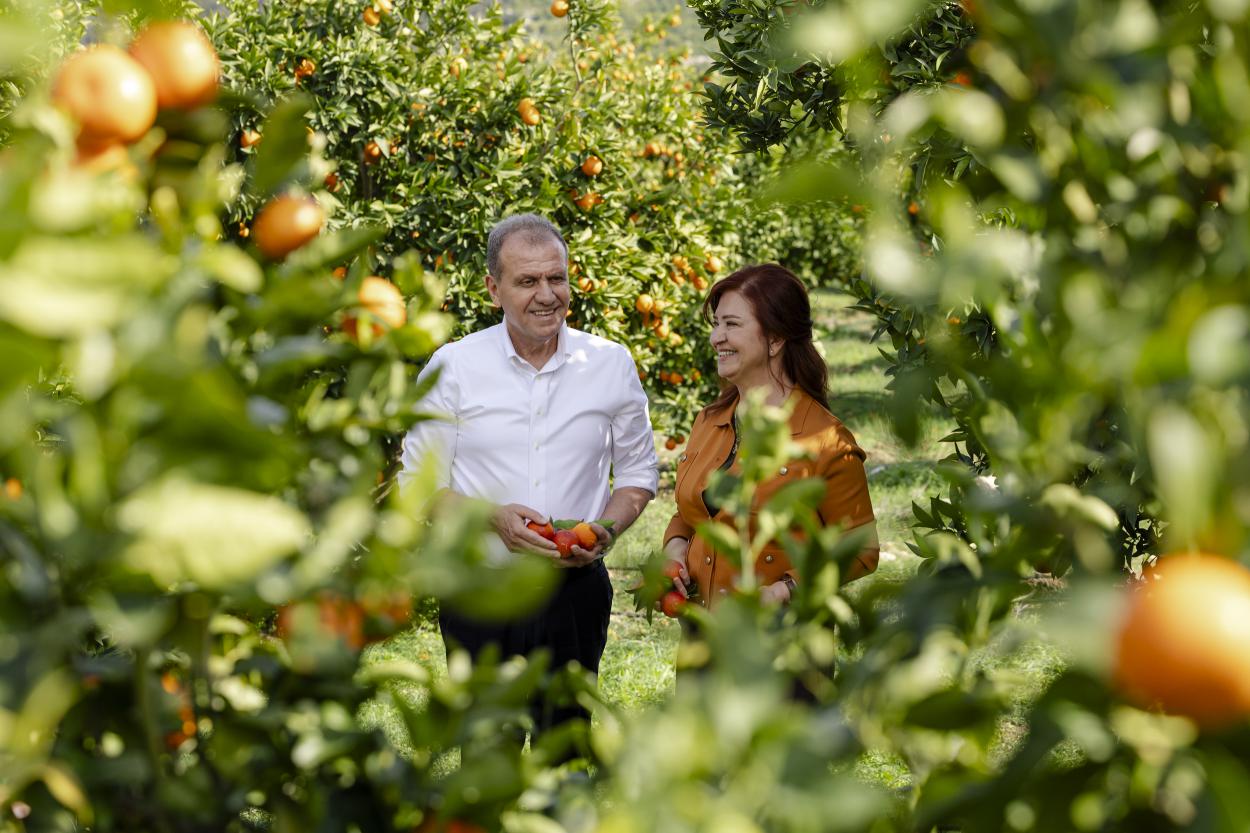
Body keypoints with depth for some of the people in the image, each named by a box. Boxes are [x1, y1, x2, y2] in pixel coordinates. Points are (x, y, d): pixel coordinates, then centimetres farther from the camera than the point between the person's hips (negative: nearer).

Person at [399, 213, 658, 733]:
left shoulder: (611, 364, 4)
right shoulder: (453, 367, -1)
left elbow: (638, 473, 13)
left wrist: (605, 530, -8)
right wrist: (493, 518, -16)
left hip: (576, 590, 1)